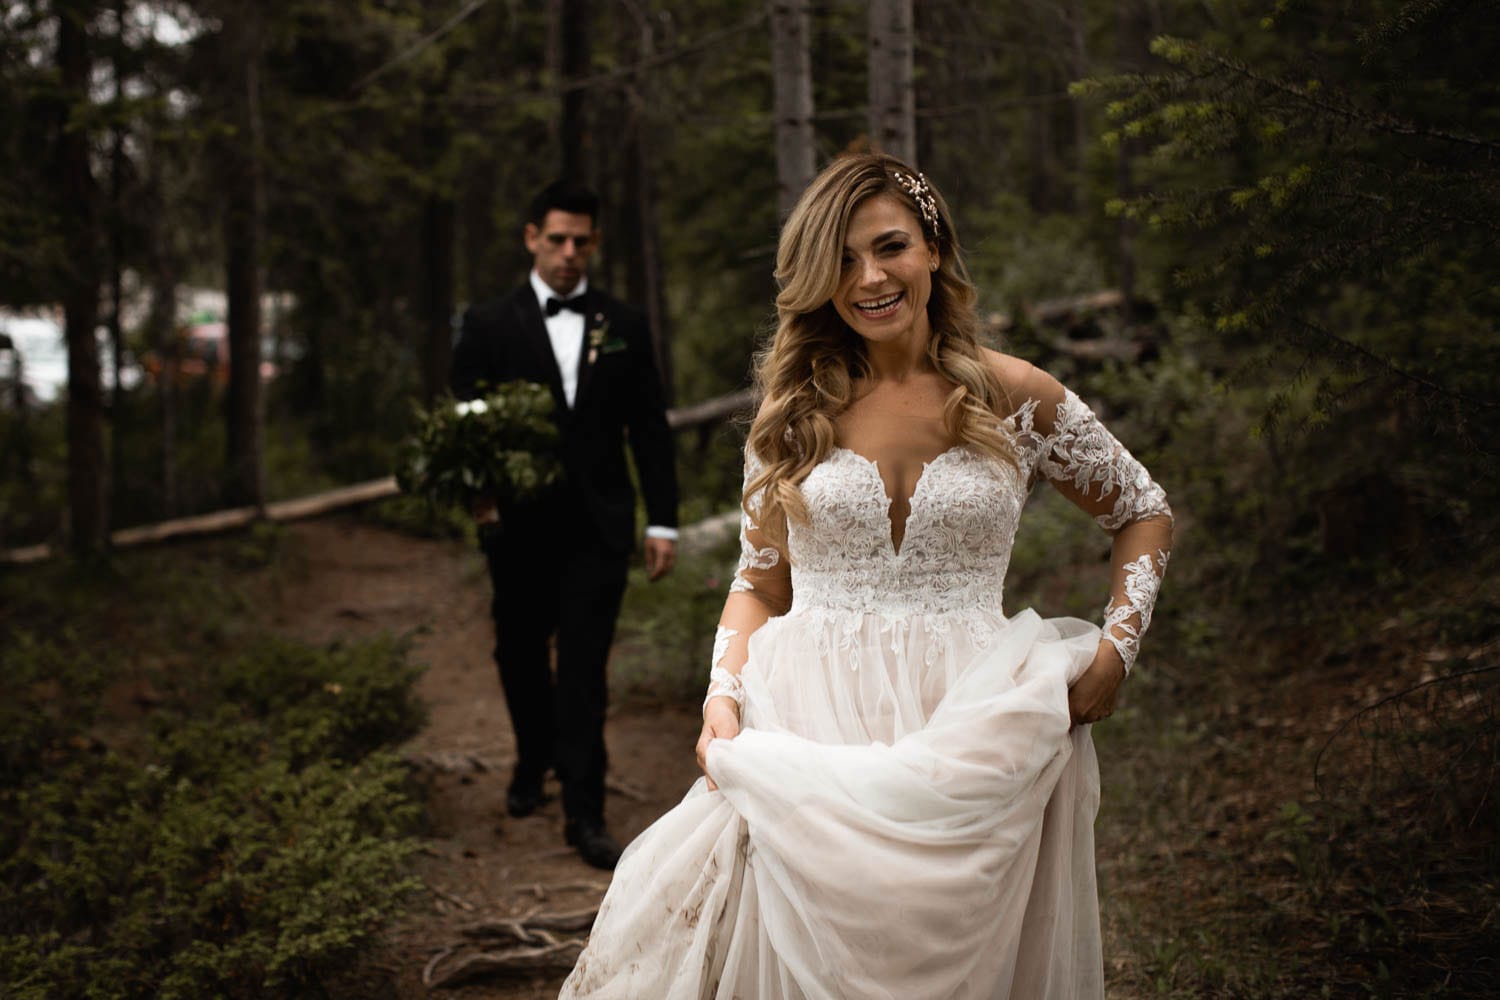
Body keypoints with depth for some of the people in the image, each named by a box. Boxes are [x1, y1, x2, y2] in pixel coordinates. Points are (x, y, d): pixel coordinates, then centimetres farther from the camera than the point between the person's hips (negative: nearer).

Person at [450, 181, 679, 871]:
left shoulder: (622, 326, 7)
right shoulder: (489, 325, 3)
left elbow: (649, 428, 8)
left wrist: (663, 521, 3)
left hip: (598, 526, 0)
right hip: (520, 523, 1)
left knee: (585, 668, -5)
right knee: (521, 654, 15)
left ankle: (584, 814, -1)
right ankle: (533, 759, 41)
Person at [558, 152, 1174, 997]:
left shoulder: (1013, 398, 2)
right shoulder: (797, 410, 6)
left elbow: (1145, 513, 13)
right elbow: (760, 585, 11)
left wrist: (1117, 647, 0)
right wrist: (725, 694, -6)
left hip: (971, 735, 0)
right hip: (810, 739, 1)